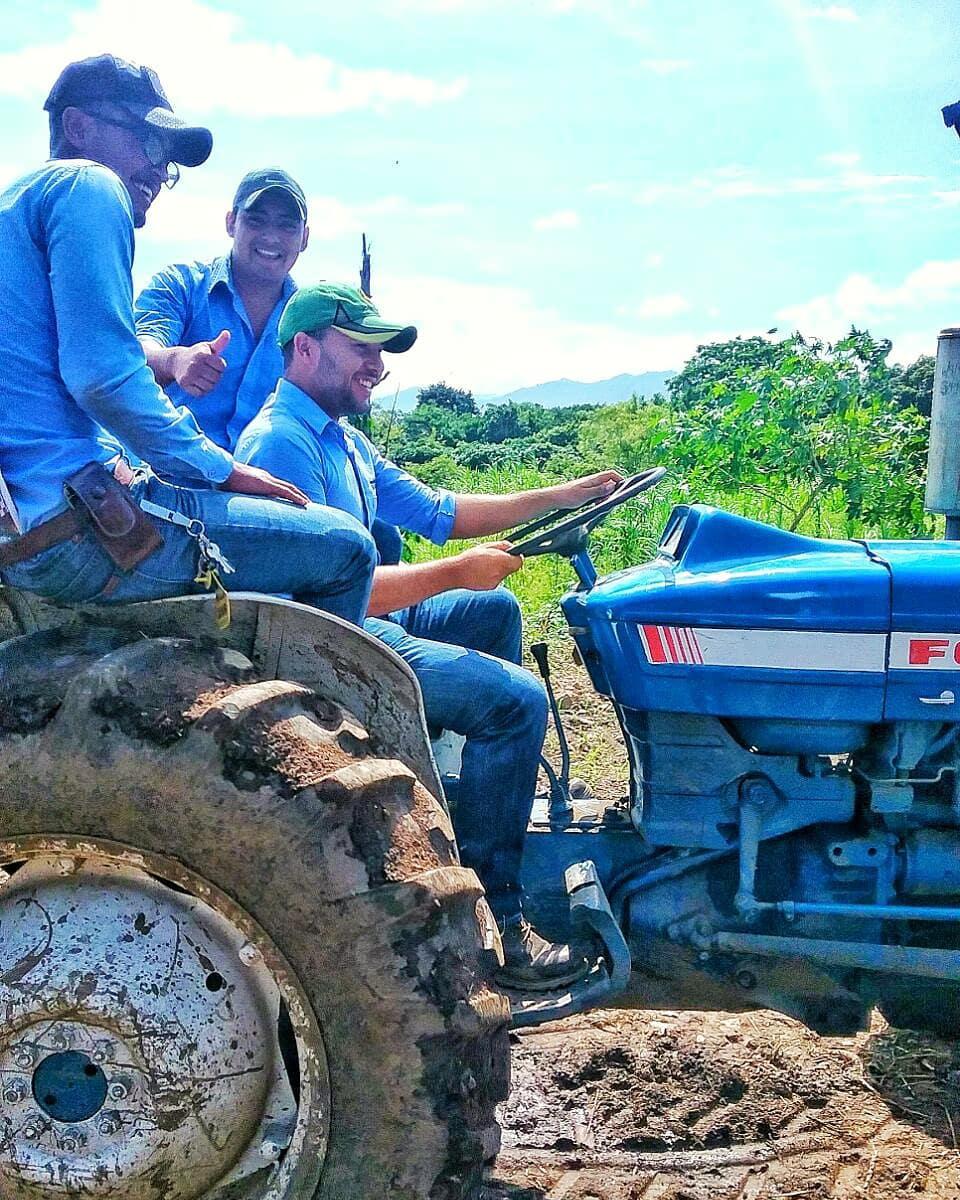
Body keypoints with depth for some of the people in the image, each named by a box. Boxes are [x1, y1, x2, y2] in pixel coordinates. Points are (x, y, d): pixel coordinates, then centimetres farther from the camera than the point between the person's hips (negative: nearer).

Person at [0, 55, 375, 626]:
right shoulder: (89, 186, -6)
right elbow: (103, 376, -19)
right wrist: (222, 468, -8)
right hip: (67, 519, -11)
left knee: (272, 600, 24)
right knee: (346, 545, -6)